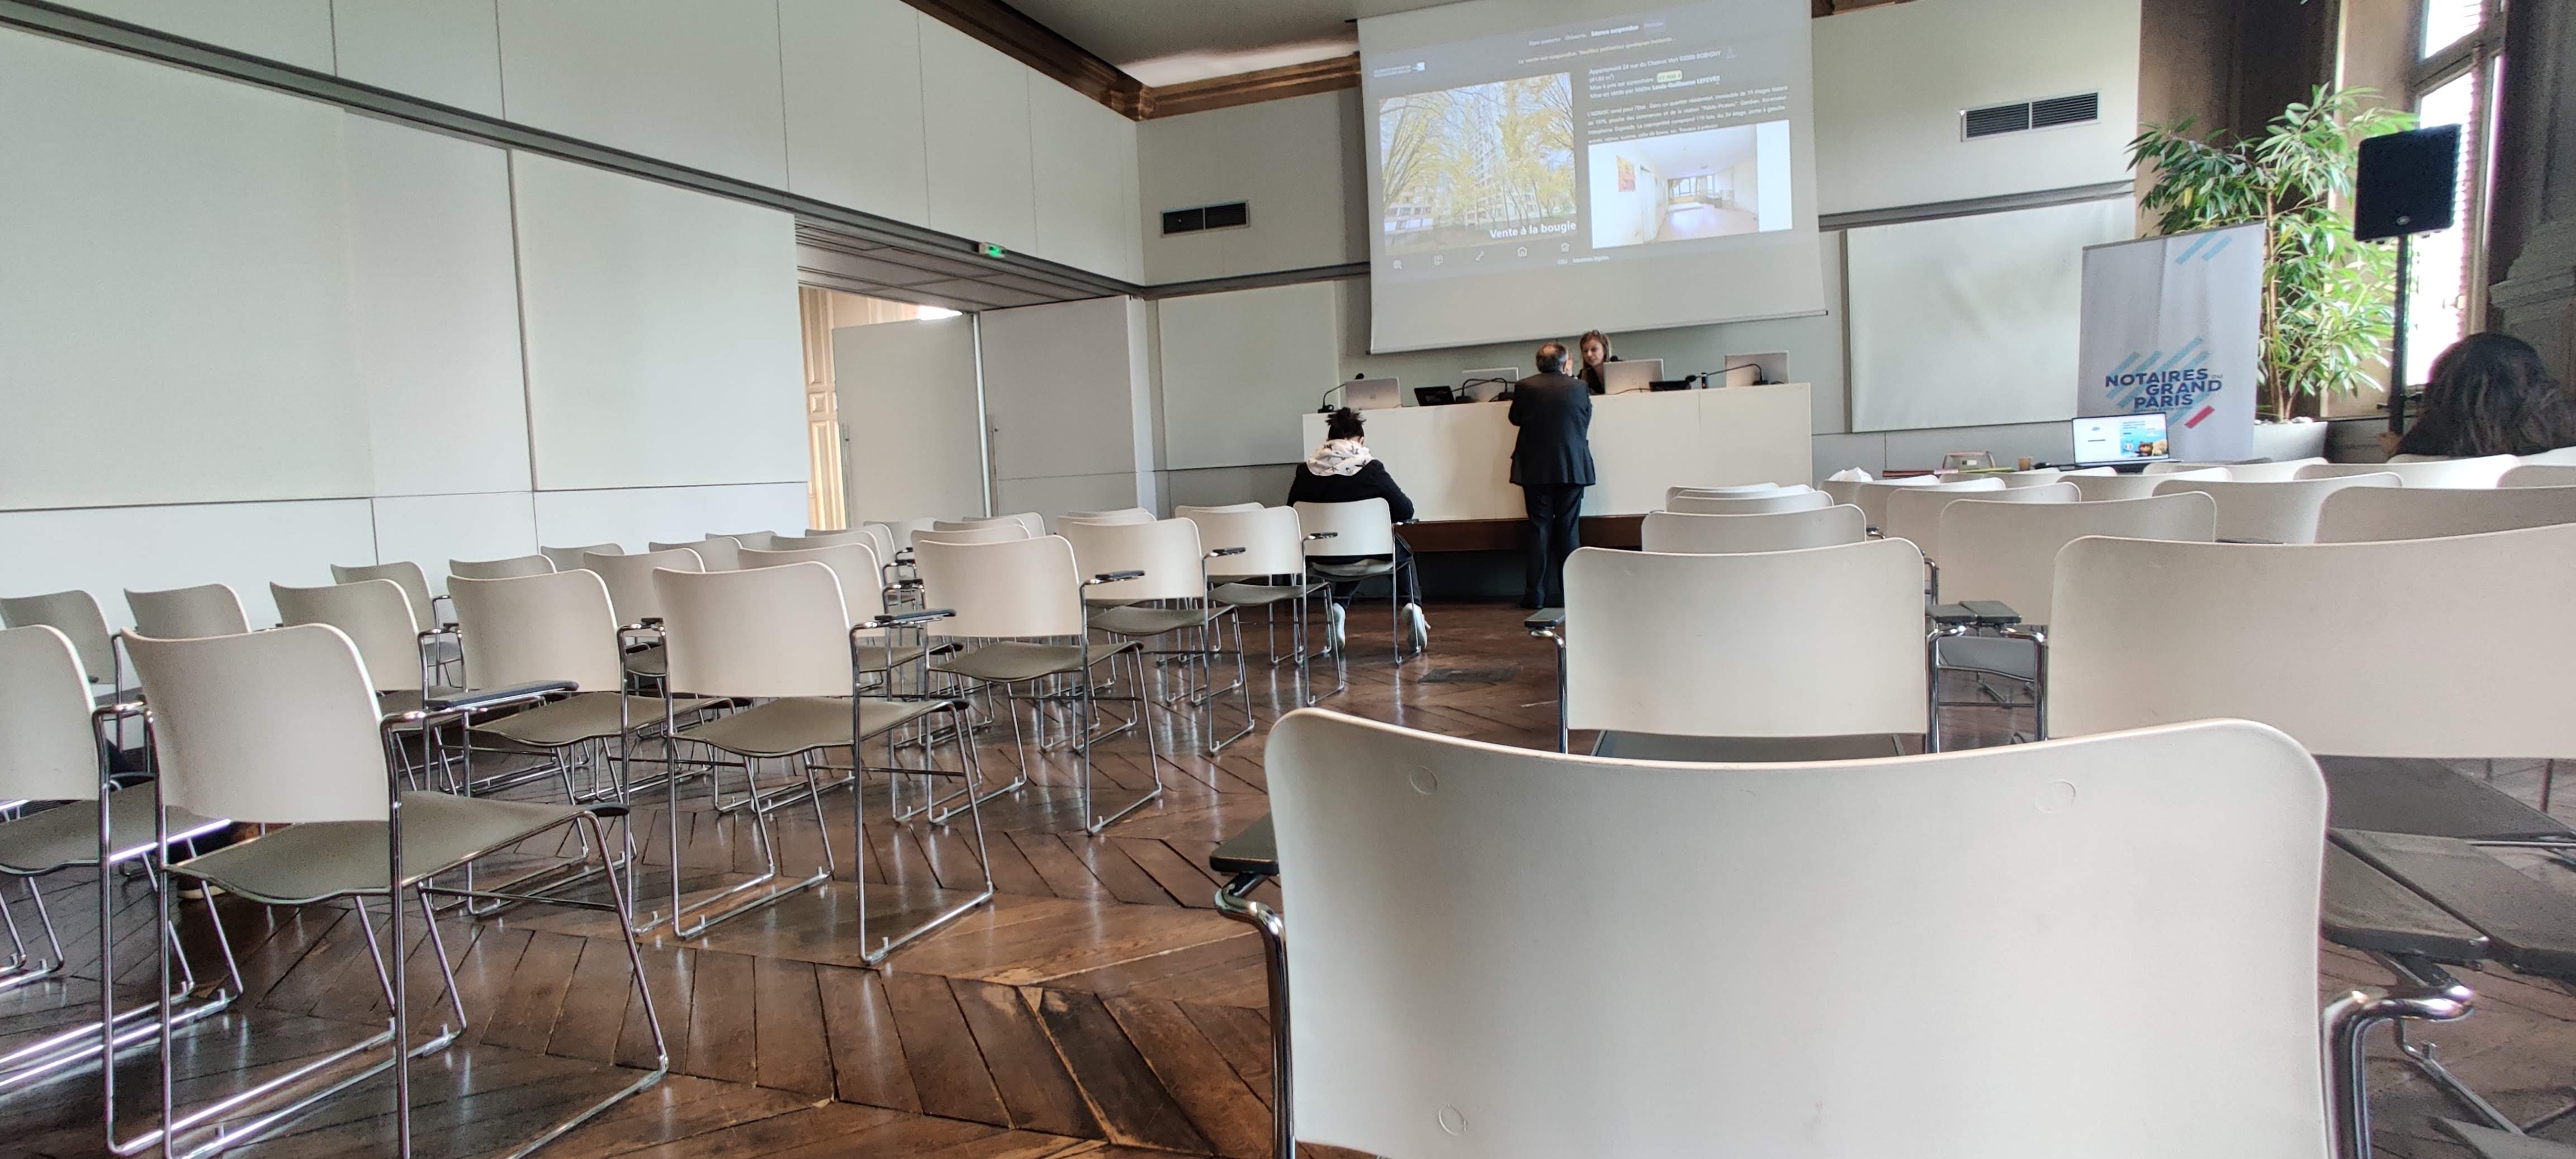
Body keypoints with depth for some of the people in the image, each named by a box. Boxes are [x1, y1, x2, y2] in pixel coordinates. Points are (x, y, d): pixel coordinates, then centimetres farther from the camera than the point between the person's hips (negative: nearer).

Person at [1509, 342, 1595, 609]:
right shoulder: (1579, 387, -3)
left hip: (1535, 469, 0)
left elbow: (1515, 419, 9)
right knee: (1568, 529, 6)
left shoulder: (1524, 388, -5)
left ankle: (1535, 594, 2)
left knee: (1539, 530, 3)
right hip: (1572, 469, 0)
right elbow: (1586, 421, 12)